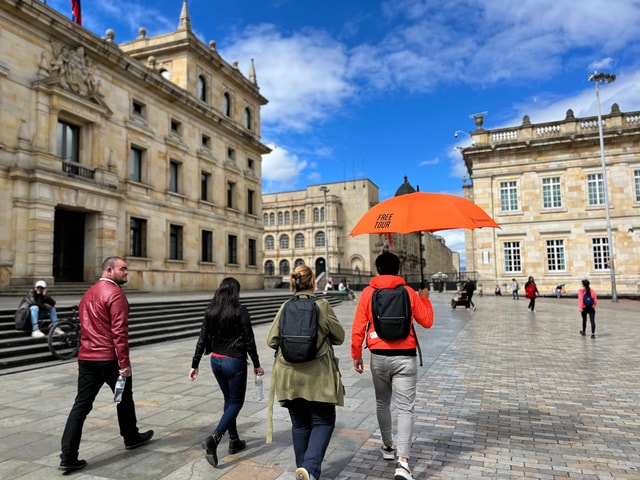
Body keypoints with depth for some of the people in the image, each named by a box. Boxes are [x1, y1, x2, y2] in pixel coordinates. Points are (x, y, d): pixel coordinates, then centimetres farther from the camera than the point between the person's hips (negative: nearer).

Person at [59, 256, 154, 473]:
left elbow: (86, 327, 20)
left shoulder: (89, 293, 14)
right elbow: (119, 331, -20)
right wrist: (124, 362, -18)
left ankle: (68, 456, 2)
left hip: (86, 357, 7)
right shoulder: (115, 293, -15)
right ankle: (131, 438, 32)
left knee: (81, 405, 6)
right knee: (124, 398, 13)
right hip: (109, 358, -7)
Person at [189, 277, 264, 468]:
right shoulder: (240, 311, -15)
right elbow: (249, 341, -12)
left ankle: (234, 441, 29)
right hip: (235, 362, -6)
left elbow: (202, 340, 2)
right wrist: (256, 364, -2)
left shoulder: (210, 311, 0)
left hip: (216, 361, 6)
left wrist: (195, 364, 8)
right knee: (236, 402, 7)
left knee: (229, 400, 20)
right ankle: (214, 438, -10)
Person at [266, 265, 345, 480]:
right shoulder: (322, 305, -9)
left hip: (289, 376, 4)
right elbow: (339, 337, -1)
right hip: (318, 376, -3)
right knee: (323, 421, 10)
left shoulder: (285, 308, -1)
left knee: (300, 424, 17)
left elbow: (271, 340, 0)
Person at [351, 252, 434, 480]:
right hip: (404, 357, -1)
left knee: (382, 403, 21)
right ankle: (402, 461, -9)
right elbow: (427, 322, 6)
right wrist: (425, 298, 22)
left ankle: (388, 446, 37)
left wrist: (356, 355, 7)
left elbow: (358, 327, -4)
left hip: (379, 356, 1)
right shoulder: (409, 292, -2)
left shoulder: (368, 292, -2)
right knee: (405, 407, 1)